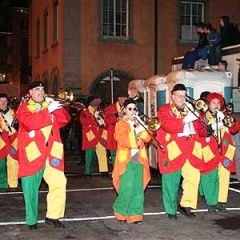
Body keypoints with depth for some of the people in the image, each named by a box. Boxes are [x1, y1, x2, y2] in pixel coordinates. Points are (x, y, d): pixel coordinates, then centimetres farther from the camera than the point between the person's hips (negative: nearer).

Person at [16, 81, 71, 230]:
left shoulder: (50, 105, 17)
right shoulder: (24, 108, 2)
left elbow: (64, 120, 7)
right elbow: (30, 123, -18)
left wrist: (57, 107, -6)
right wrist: (48, 110, -20)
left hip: (50, 153, 4)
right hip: (32, 153, -3)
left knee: (59, 182, -7)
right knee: (31, 188, 4)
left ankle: (52, 216, 5)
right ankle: (32, 220, 18)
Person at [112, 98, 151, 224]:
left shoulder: (138, 124, 18)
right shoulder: (121, 124, 1)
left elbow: (147, 138, 8)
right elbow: (122, 141, -14)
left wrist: (142, 130, -8)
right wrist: (135, 131, -21)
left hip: (139, 159, 5)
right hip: (126, 160, -5)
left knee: (138, 189, 1)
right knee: (128, 188, -12)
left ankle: (135, 214, 6)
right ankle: (121, 212, 5)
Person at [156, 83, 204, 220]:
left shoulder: (189, 109, 20)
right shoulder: (165, 110, 1)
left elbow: (198, 126, 16)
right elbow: (168, 126, -17)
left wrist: (196, 116, -1)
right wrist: (185, 119, -23)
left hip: (190, 149, 5)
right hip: (173, 150, -5)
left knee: (193, 176, -5)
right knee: (172, 182, 2)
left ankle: (186, 205, 9)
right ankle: (171, 210, 13)